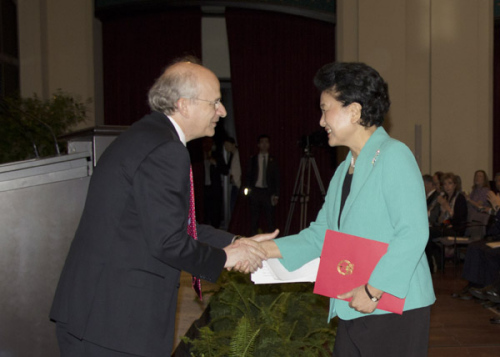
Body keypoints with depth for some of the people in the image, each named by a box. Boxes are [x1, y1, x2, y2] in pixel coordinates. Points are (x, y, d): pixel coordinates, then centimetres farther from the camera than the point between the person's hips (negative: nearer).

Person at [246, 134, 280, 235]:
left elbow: (276, 178, 7)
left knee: (270, 218, -5)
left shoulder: (272, 160, 9)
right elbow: (249, 176, 10)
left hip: (268, 192, -1)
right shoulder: (253, 160, 11)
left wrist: (276, 195, -1)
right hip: (255, 191, 1)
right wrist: (249, 189, -3)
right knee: (254, 218, 2)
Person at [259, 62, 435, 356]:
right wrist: (266, 249, 4)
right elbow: (321, 234, 15)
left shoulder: (394, 156, -12)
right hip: (354, 310, 8)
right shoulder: (345, 170, 16)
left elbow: (413, 232, -20)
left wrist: (373, 290, -20)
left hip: (395, 309, -8)